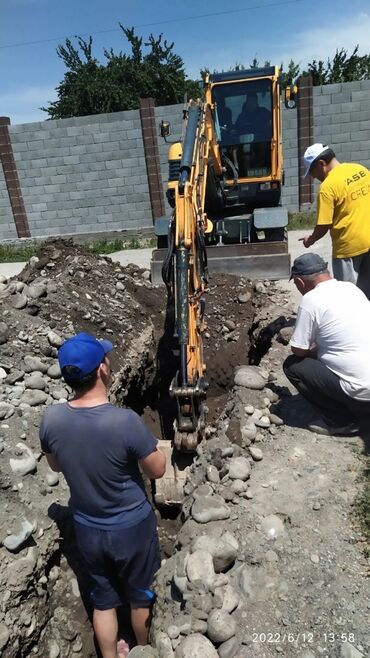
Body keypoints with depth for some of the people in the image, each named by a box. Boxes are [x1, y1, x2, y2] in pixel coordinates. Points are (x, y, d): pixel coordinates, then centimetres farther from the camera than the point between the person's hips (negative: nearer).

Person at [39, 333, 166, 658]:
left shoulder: (51, 419, -19)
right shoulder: (125, 421, -33)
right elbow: (158, 470, -17)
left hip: (87, 528, 3)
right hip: (132, 527, -3)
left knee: (104, 599, 27)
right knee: (140, 595, 26)